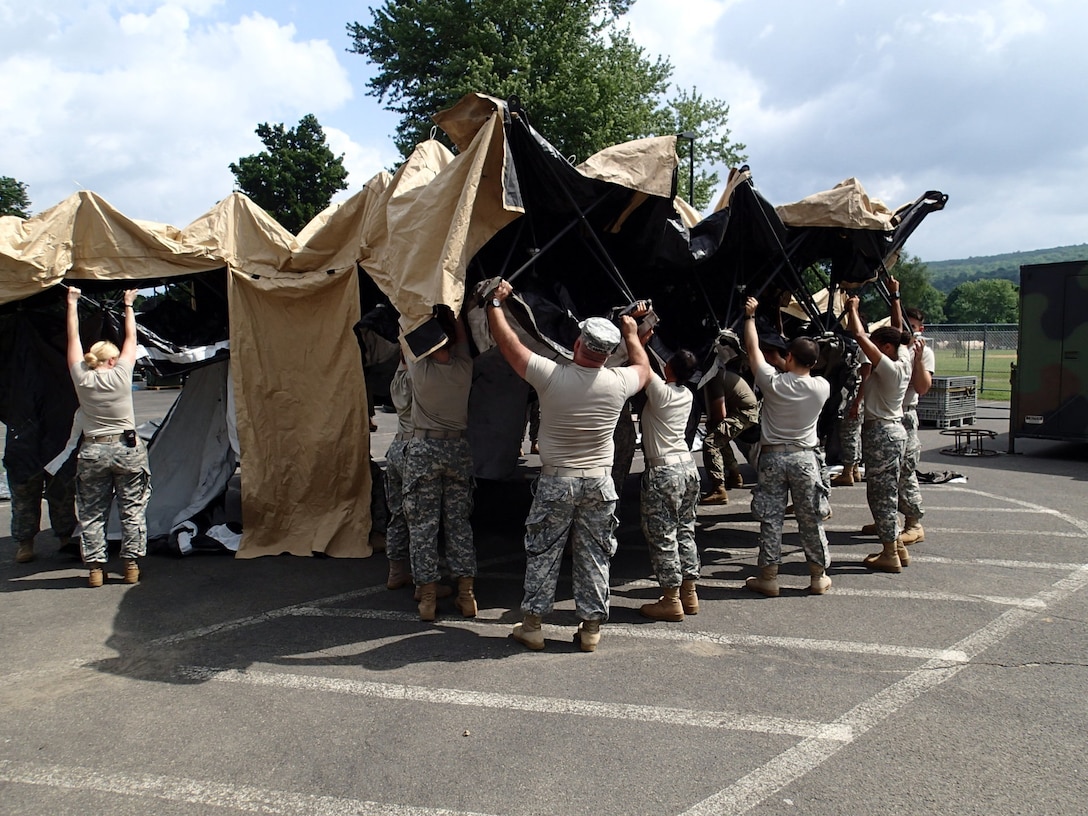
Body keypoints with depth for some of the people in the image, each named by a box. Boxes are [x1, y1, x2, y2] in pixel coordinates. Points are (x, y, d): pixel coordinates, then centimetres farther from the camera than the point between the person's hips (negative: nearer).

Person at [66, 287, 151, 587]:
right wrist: (129, 305, 20)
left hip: (92, 452, 2)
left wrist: (72, 304, 19)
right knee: (132, 510, 5)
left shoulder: (82, 379, -1)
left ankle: (95, 567, 8)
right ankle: (131, 565, 6)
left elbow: (73, 339, 10)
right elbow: (131, 339, 9)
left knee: (92, 513, 8)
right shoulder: (121, 375, -5)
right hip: (127, 450, -2)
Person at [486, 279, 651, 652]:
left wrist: (496, 301, 11)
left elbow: (507, 342, -3)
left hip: (556, 480, -2)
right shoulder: (619, 383, -7)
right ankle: (591, 628, 18)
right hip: (600, 481, 2)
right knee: (594, 556, 10)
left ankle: (532, 625, 17)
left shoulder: (550, 375, -15)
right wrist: (632, 334, 33)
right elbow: (644, 368, 18)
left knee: (543, 553, 9)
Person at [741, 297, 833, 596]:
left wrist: (750, 316, 12)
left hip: (773, 456, -1)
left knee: (770, 519, 5)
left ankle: (768, 577, 10)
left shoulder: (773, 382, -13)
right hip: (805, 457, 2)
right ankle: (819, 577, 19)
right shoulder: (822, 387, -8)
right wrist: (788, 367, 25)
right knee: (811, 519, 9)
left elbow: (753, 349, 1)